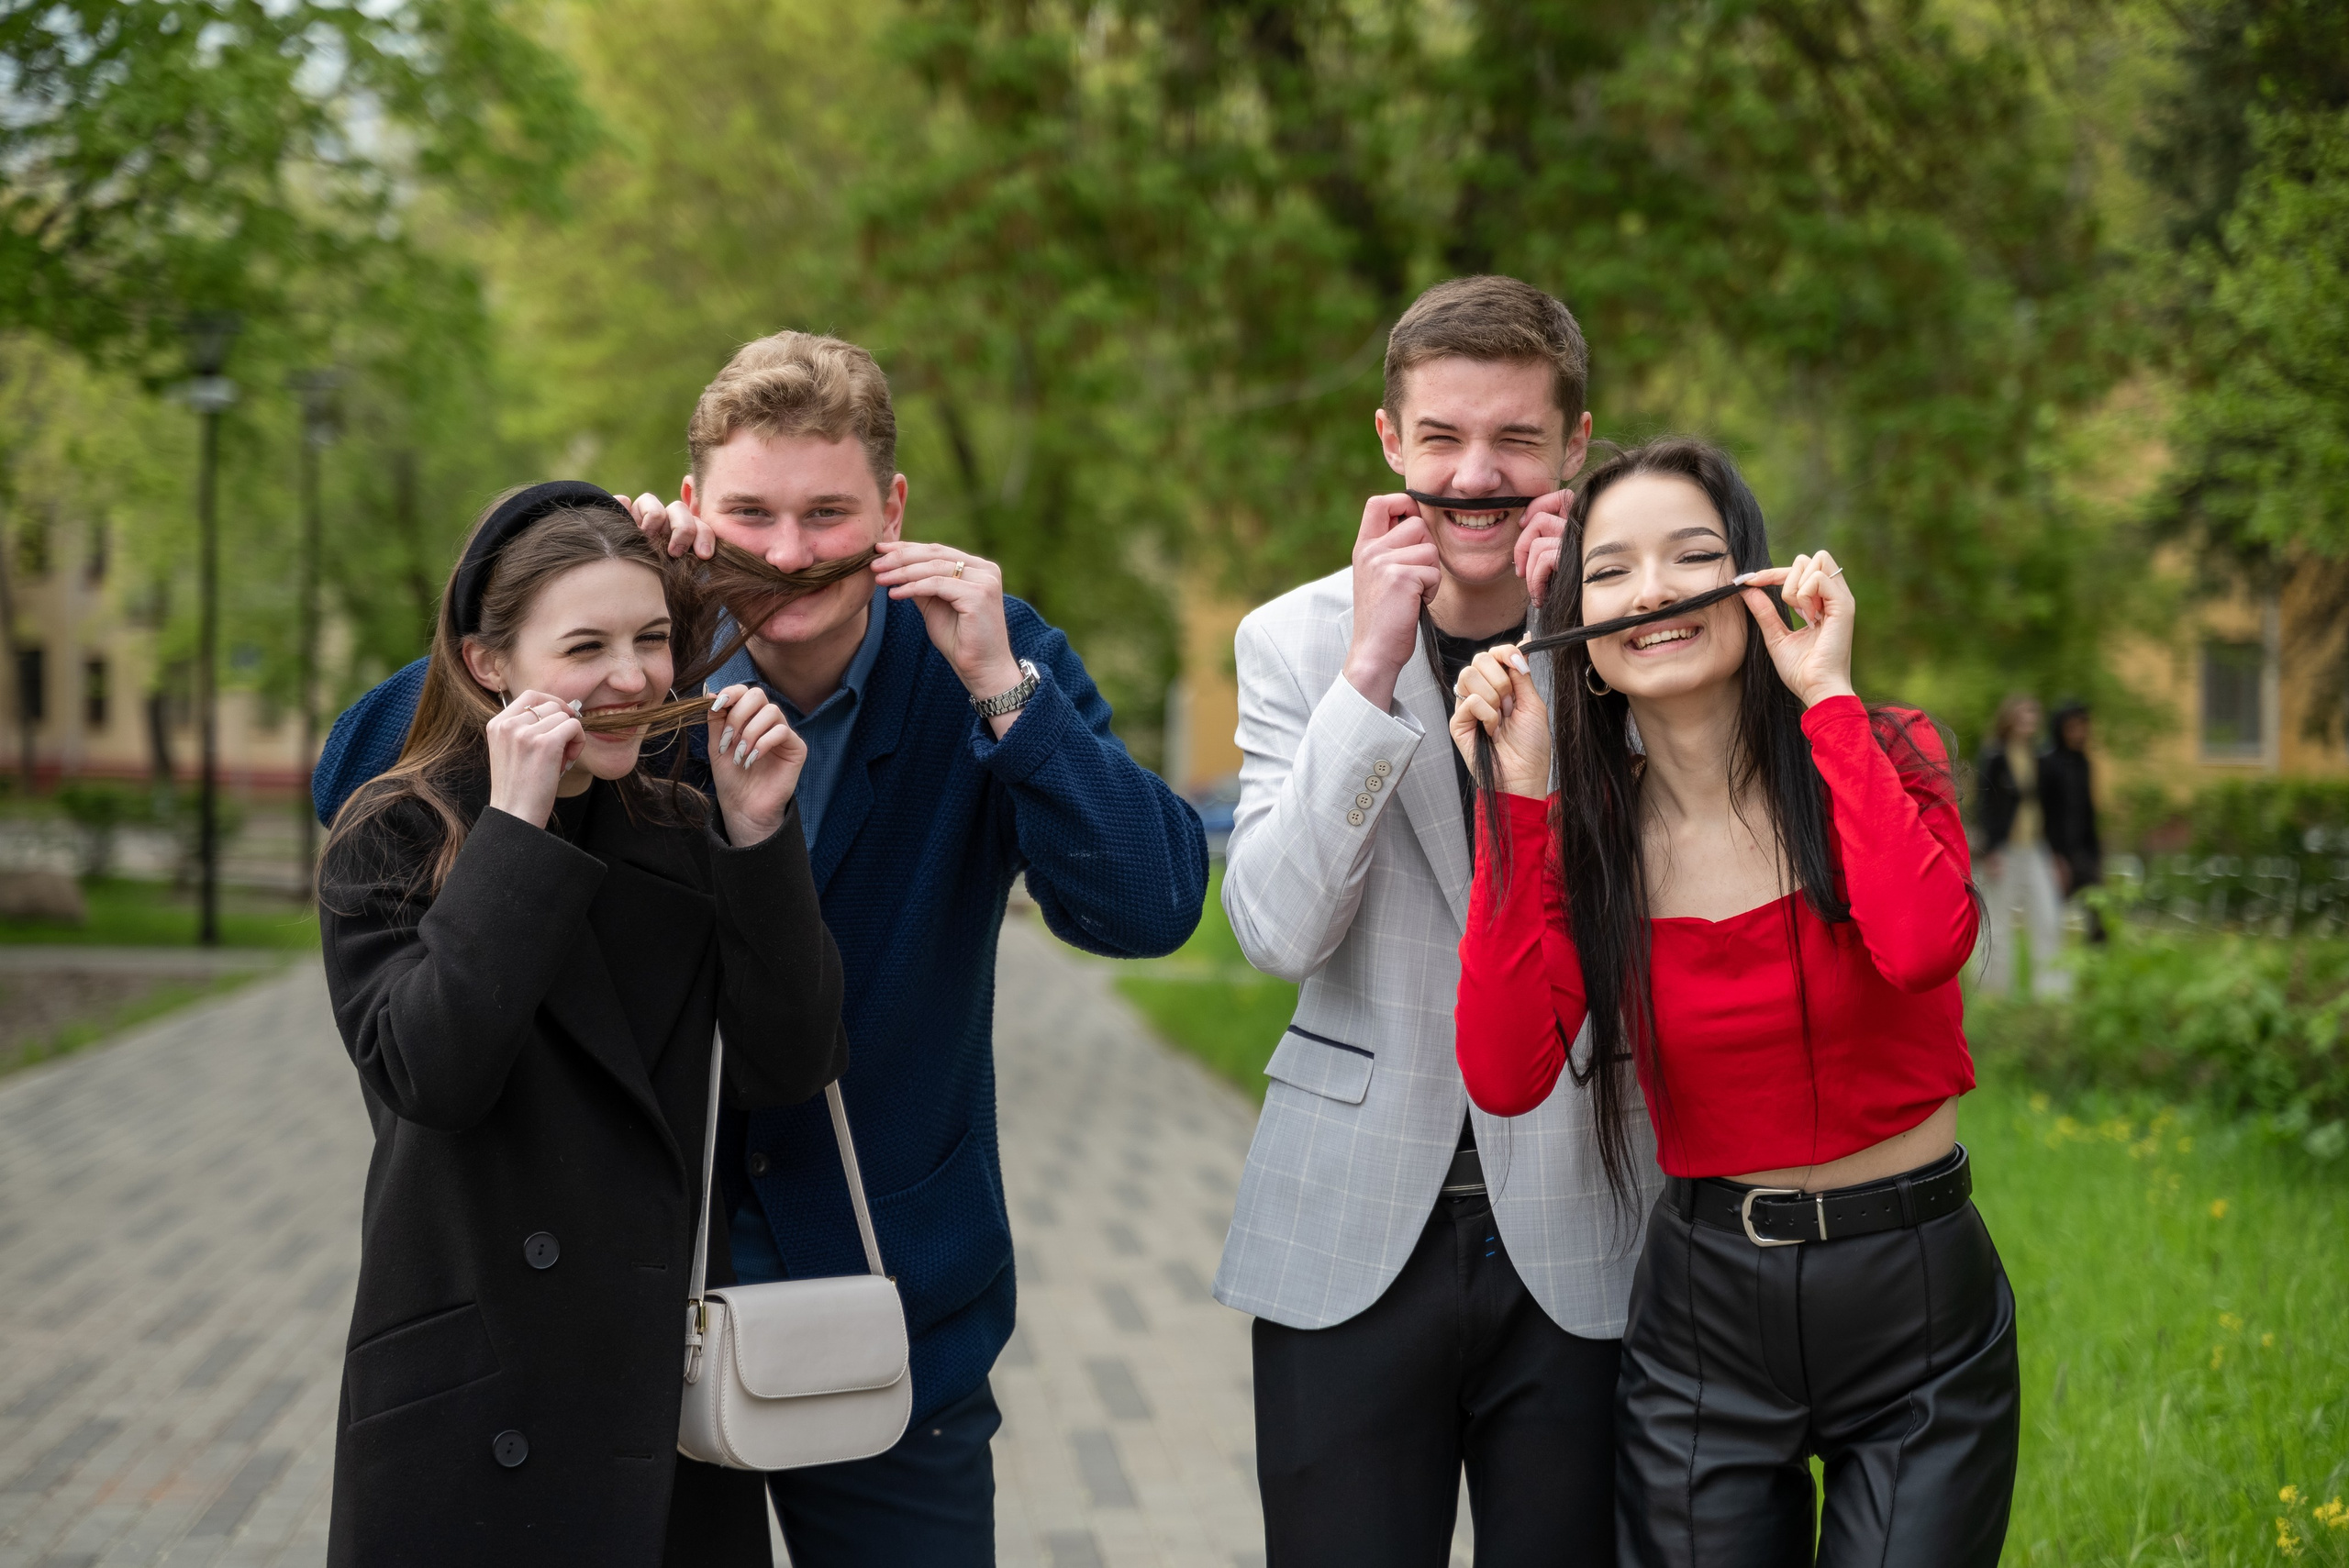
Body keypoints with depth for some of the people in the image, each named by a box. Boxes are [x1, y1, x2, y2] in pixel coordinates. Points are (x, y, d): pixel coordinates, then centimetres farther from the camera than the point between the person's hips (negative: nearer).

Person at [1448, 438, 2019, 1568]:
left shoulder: (1883, 756, -6)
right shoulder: (1584, 833, 0)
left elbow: (1922, 944, -29)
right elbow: (1506, 1076, -16)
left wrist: (1826, 696, -22)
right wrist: (1517, 800, -16)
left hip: (1913, 1302, -2)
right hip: (1703, 1313, 2)